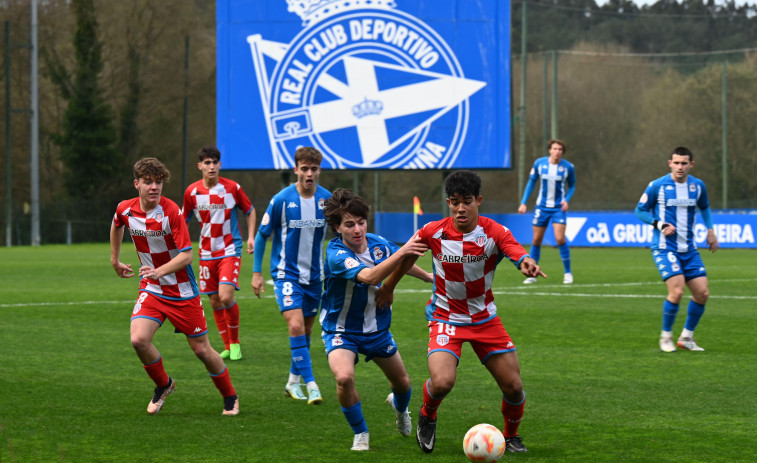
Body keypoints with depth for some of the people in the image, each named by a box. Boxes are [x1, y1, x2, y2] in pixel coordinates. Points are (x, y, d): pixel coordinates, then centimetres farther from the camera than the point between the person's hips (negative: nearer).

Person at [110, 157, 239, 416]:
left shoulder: (171, 211, -19)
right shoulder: (125, 210, -6)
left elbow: (187, 255, -22)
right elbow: (116, 226, 21)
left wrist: (160, 271, -37)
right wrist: (115, 261, 26)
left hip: (182, 292, -3)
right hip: (151, 289, 3)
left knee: (201, 349, 2)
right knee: (139, 339, -19)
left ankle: (230, 397, 26)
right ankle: (163, 385, 9)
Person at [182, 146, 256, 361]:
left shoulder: (232, 188, -7)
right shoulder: (192, 191, -1)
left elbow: (250, 211, 8)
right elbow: (184, 220, 13)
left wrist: (251, 237, -3)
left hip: (230, 250, -3)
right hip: (207, 253, 3)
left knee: (226, 296, -18)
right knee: (215, 301, 5)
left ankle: (235, 342, 3)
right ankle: (227, 347, 20)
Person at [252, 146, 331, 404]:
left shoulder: (327, 199, -3)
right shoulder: (281, 200, -12)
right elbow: (262, 235, -2)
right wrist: (256, 272, -3)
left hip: (314, 275, 4)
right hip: (286, 273, -4)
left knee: (306, 330, 11)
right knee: (296, 326, -19)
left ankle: (293, 382, 27)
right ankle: (310, 384, -18)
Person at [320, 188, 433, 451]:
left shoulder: (378, 244, -11)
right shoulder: (336, 254, -29)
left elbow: (401, 264, 14)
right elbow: (369, 276, -46)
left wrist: (427, 276, 23)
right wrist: (402, 252, -55)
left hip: (377, 329, 5)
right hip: (341, 330, -5)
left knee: (401, 381, 15)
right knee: (344, 378, -30)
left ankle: (399, 407, 54)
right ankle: (360, 433, -5)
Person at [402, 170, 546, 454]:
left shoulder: (494, 233, -15)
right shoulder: (433, 232, -12)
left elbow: (517, 252, -35)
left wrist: (527, 263, -58)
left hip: (485, 319, 1)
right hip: (446, 318, -1)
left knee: (513, 386, -4)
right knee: (442, 382, -25)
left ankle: (511, 435, 27)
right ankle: (427, 416, 11)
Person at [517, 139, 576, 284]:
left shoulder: (568, 167, -7)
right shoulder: (539, 163, -5)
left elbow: (572, 185, 7)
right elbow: (531, 182, 6)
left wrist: (567, 200, -12)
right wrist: (523, 202, 1)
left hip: (558, 208, -2)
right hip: (541, 207, 2)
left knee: (560, 239, -14)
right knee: (536, 240, 4)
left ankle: (568, 273, 0)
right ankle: (532, 274, 14)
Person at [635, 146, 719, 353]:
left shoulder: (698, 186, 5)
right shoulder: (657, 186, -9)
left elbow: (704, 207, 25)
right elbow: (640, 211, 1)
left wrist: (710, 230, 12)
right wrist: (660, 224, -14)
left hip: (688, 248, 5)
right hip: (664, 247, -5)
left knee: (702, 293, -1)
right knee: (677, 291, -20)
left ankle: (686, 337, 16)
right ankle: (666, 337, 0)